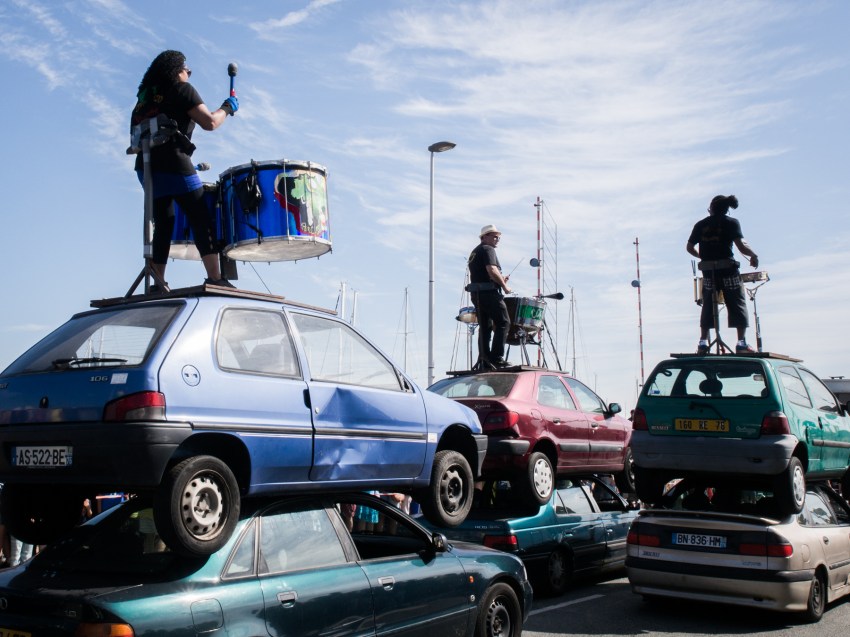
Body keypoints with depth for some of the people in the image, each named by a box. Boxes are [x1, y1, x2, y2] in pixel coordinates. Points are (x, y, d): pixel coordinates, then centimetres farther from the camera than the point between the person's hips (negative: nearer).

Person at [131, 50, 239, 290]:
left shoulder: (146, 95, 24)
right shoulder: (182, 90, 3)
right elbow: (209, 122, -8)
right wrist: (227, 108, 11)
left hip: (145, 165, 7)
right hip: (173, 164, -7)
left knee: (163, 224, 9)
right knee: (201, 219, -7)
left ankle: (158, 285, 5)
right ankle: (215, 278, -17)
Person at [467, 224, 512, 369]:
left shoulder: (474, 252, 24)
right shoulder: (488, 249, -6)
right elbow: (492, 270, -21)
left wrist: (500, 280, 16)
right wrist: (504, 286, -11)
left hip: (475, 294, 9)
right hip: (489, 293, -9)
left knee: (485, 327, 10)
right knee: (503, 322, -6)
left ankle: (484, 361, 8)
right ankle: (497, 358, -13)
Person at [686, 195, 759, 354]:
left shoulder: (700, 225, 8)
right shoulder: (731, 223, -2)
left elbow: (689, 247, 12)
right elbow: (741, 246, -13)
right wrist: (753, 255, 5)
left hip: (708, 272, 3)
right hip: (728, 270, -3)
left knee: (707, 307, 12)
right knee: (737, 305, 5)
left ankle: (703, 342, 8)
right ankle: (742, 343, 0)